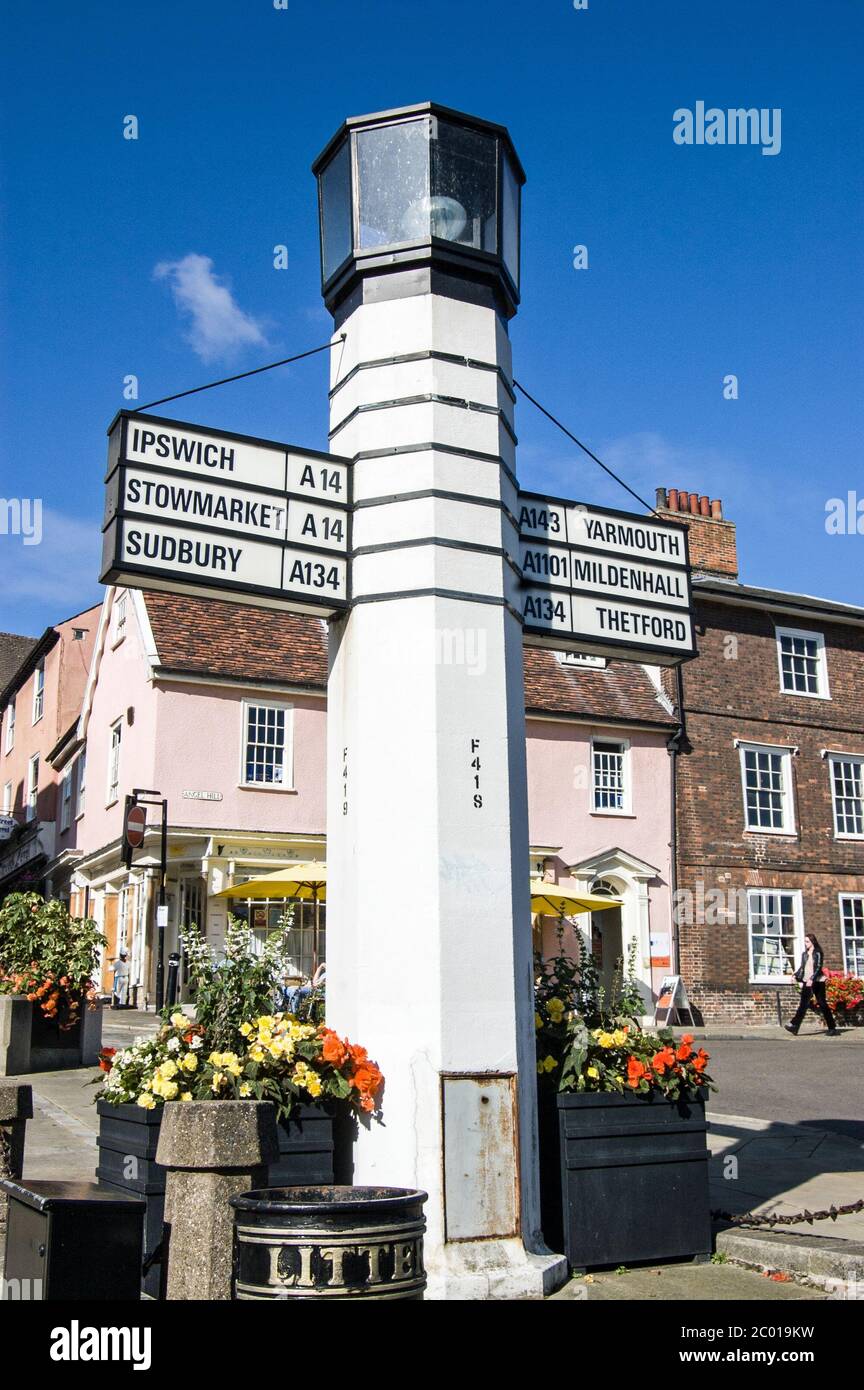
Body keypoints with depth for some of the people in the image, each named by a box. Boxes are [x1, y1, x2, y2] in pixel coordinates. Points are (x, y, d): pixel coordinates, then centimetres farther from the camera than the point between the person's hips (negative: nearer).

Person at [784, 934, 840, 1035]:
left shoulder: (818, 954, -4)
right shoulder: (804, 954, 14)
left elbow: (818, 968, -13)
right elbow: (802, 968, 16)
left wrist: (812, 979, -24)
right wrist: (797, 976, 2)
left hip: (817, 981, -5)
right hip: (806, 982, 5)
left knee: (822, 1004, -1)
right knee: (803, 1004, -4)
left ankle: (832, 1028, 8)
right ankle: (795, 1025, -14)